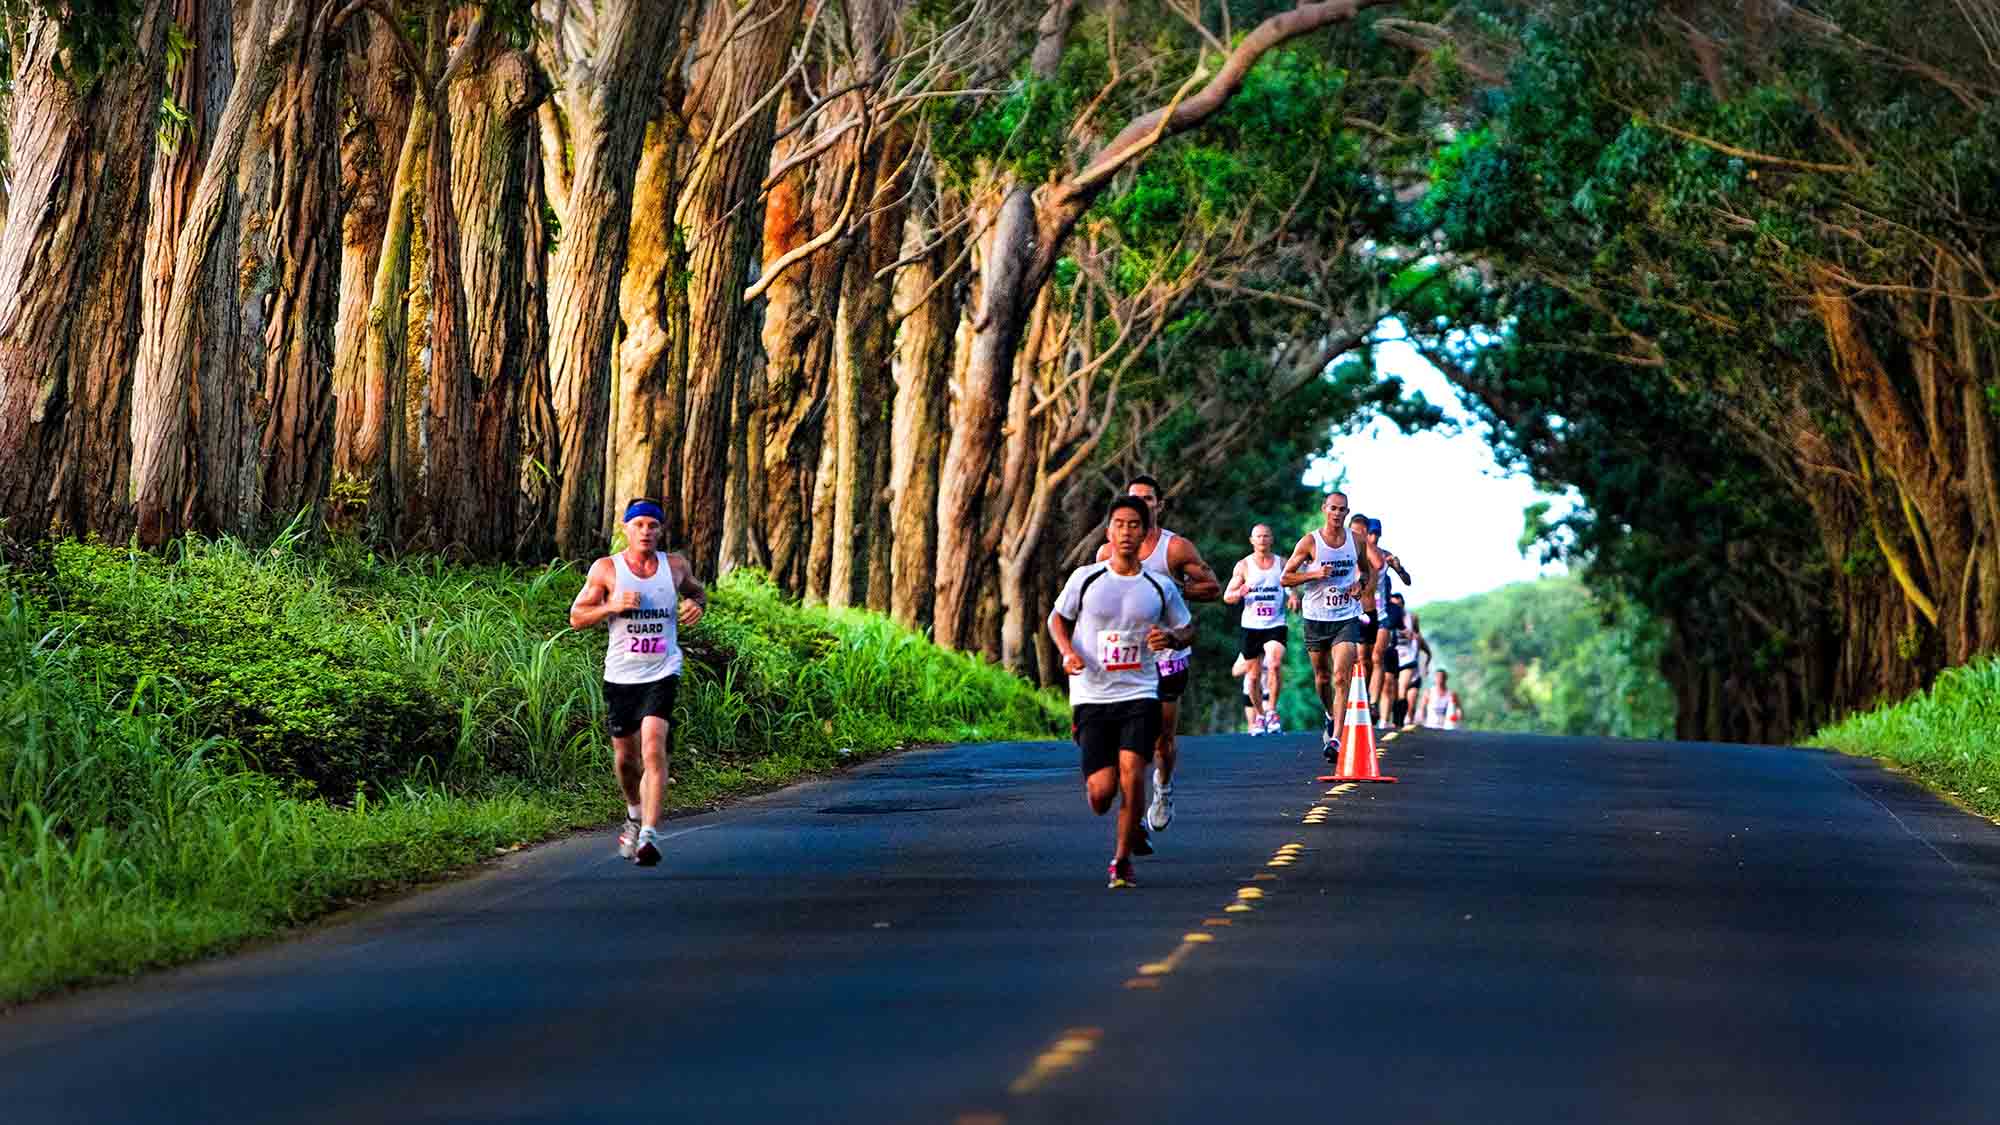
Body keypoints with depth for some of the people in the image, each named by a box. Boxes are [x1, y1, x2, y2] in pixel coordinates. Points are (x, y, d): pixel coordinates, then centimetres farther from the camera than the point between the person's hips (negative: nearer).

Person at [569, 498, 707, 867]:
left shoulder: (675, 566, 5)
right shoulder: (606, 569, 0)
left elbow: (698, 591, 24)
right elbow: (576, 617, 1)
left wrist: (697, 605, 0)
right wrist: (613, 606, -16)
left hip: (662, 674, -1)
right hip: (621, 675, 1)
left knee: (654, 747, -20)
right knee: (625, 756, 12)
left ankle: (649, 836, -25)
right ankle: (636, 814, 43)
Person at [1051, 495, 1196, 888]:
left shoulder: (1161, 587, 4)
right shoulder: (1085, 578, 2)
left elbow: (1188, 631, 15)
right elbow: (1057, 617, 15)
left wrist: (1172, 638, -9)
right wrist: (1068, 652, -5)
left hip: (1139, 695, 0)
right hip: (1091, 697, 0)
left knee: (1131, 771, -21)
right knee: (1101, 793, -8)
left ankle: (1122, 860, -4)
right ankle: (1132, 827, 31)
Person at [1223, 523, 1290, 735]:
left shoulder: (1281, 564, 6)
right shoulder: (1243, 565, 4)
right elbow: (1227, 596, 3)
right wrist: (1240, 593, -19)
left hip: (1275, 625, -1)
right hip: (1250, 626, 1)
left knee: (1274, 664, -25)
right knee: (1254, 675, 6)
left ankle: (1272, 710, -16)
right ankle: (1260, 716, 24)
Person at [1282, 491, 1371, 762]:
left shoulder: (1355, 540, 4)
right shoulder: (1310, 542, -5)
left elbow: (1365, 570, 22)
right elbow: (1286, 578, -3)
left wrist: (1360, 583, 0)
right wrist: (1316, 574, -17)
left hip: (1346, 618, 0)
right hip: (1316, 618, 0)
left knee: (1341, 677, -15)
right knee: (1322, 676, 12)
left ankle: (1335, 738, -19)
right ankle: (1330, 717, 43)